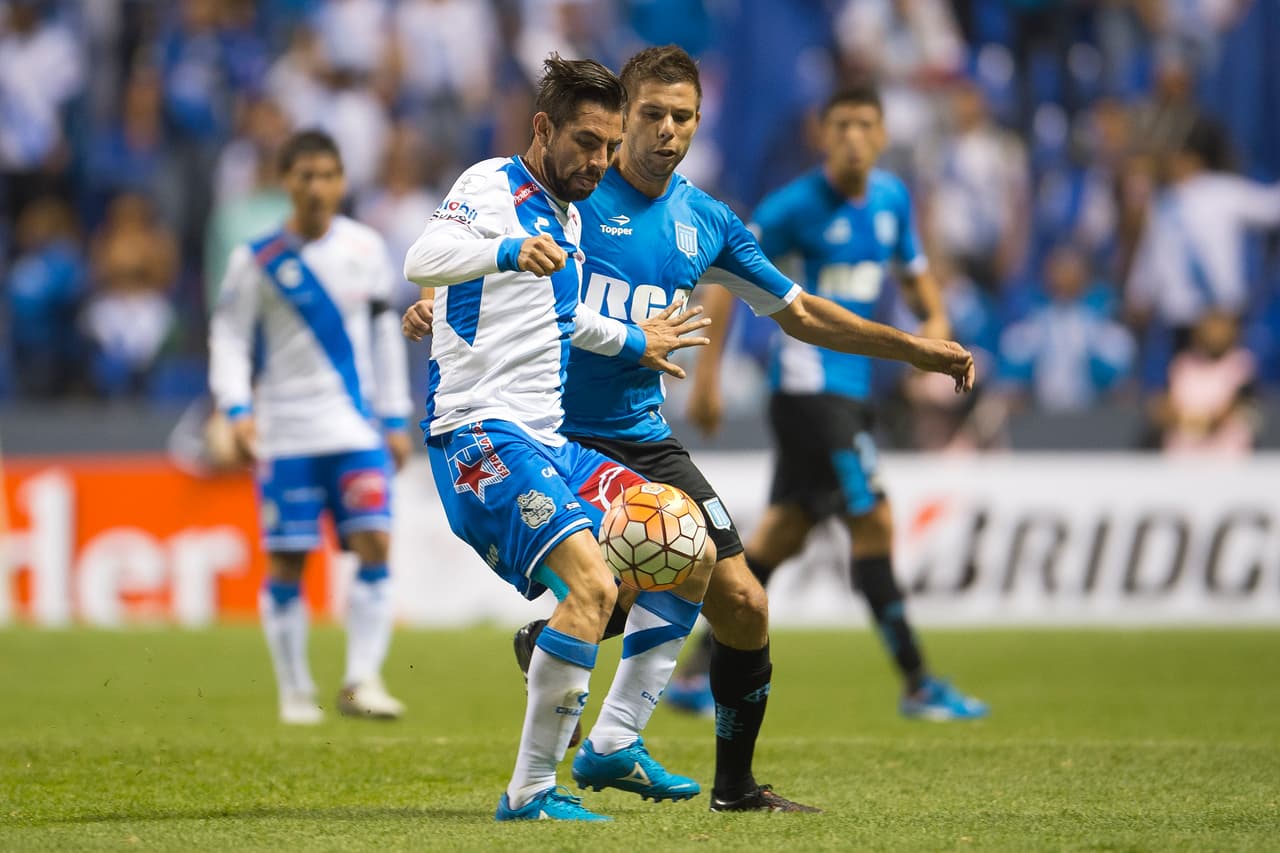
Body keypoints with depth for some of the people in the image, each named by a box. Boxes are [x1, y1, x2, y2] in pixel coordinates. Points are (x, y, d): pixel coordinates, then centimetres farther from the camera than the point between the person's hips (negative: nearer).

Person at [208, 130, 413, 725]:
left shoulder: (366, 249, 7)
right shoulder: (257, 259, -2)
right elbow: (229, 335, 1)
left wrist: (395, 419, 13)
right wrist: (237, 410, -13)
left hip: (358, 429, 2)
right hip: (286, 431, -2)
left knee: (374, 546, -12)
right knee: (287, 562, 0)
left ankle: (362, 681, -9)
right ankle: (295, 692, 11)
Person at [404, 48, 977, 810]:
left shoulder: (708, 222, 9)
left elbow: (801, 313, 18)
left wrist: (915, 348, 13)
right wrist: (431, 305, -23)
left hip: (645, 439, 5)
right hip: (557, 432, -5)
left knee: (743, 606, -1)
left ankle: (736, 784, 18)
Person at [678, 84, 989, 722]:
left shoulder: (891, 197, 8)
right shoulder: (796, 206, -13)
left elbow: (914, 268, 23)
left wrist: (935, 320, 1)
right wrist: (706, 376, -14)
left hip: (851, 383, 8)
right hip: (809, 378, -8)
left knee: (786, 529, 11)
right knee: (873, 521, -11)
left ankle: (699, 671, 20)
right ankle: (918, 685, -8)